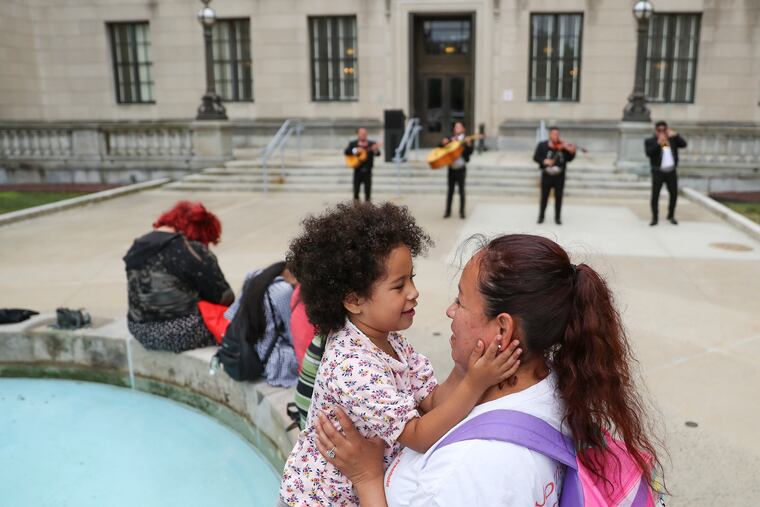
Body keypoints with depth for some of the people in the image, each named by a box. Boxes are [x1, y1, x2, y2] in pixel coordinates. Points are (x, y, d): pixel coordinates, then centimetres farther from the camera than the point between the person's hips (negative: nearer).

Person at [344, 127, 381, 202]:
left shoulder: (372, 144, 4)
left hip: (367, 170, 0)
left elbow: (378, 154, -7)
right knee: (356, 189, 5)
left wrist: (375, 150, -29)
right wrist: (355, 150, -22)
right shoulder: (353, 143, 5)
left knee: (368, 189, 2)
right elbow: (346, 152, -8)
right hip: (357, 170, 0)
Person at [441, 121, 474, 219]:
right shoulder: (450, 139, 11)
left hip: (461, 168, -3)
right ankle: (448, 211, 12)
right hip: (451, 168, 3)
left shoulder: (465, 139, 1)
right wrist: (443, 142, -8)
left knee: (461, 190, 0)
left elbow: (470, 152, -9)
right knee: (450, 190, 7)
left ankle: (462, 212, 7)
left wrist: (469, 144, -28)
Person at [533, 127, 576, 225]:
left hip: (559, 176, 1)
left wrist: (572, 152, -18)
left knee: (558, 197, 6)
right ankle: (541, 216, 22)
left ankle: (557, 218, 16)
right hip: (546, 175, -1)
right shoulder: (542, 145, -2)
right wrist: (544, 161, -21)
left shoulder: (563, 146, 0)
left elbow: (569, 159, 1)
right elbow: (535, 157, -4)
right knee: (544, 197, 9)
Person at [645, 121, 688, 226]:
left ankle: (671, 216, 22)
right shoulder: (650, 141, 0)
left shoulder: (672, 139, 12)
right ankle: (654, 218, 2)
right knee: (655, 195, -5)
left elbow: (684, 144, 0)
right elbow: (648, 153, -16)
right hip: (658, 172, -4)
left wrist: (676, 135, -12)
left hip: (671, 172, 4)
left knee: (674, 194, 7)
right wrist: (658, 143, -24)